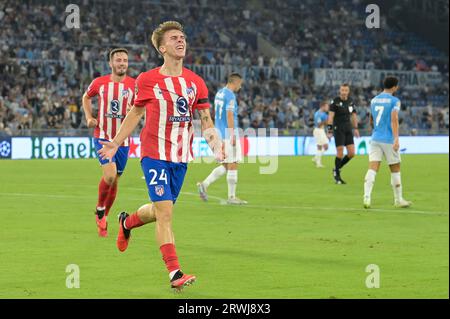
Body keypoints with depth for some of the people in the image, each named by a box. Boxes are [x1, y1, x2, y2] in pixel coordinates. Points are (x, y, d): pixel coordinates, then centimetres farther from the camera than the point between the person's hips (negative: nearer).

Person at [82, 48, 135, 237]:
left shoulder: (134, 85, -2)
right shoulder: (99, 83, -2)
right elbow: (86, 97, 17)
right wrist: (89, 118, 3)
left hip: (123, 140, 2)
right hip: (103, 137, -2)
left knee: (114, 181, 10)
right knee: (110, 175, -21)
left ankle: (103, 219, 29)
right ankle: (99, 210, 4)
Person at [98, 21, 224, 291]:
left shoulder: (195, 82, 4)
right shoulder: (147, 80, -4)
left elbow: (206, 119, 5)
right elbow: (136, 113, 9)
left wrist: (215, 144, -12)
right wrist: (115, 144, 9)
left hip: (181, 156, 5)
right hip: (155, 154, -4)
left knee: (161, 211, 15)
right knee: (165, 212, -13)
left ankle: (127, 222, 48)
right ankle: (175, 274, -13)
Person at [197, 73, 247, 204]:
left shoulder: (219, 93, 15)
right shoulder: (230, 96, -13)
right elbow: (229, 116, -20)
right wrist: (233, 136, -21)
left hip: (220, 133, 9)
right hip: (229, 134, -9)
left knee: (226, 166, 13)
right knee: (232, 165, -2)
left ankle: (204, 184, 1)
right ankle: (231, 197, 1)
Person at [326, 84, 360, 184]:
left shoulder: (351, 101, 9)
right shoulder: (335, 101, -7)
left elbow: (353, 115, 19)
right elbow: (331, 116, -12)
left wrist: (356, 128, 18)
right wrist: (330, 129, -19)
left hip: (348, 130, 6)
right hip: (338, 130, -6)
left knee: (351, 153, -1)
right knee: (340, 154, -7)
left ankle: (337, 168, 20)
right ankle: (337, 176, 7)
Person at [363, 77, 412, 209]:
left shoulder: (374, 100, 13)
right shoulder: (394, 101, -6)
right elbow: (394, 120, -19)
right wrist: (396, 139, -25)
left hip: (375, 139, 4)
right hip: (389, 140, -4)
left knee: (372, 169, -5)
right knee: (395, 170, 10)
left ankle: (367, 197, -22)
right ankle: (398, 200, 18)